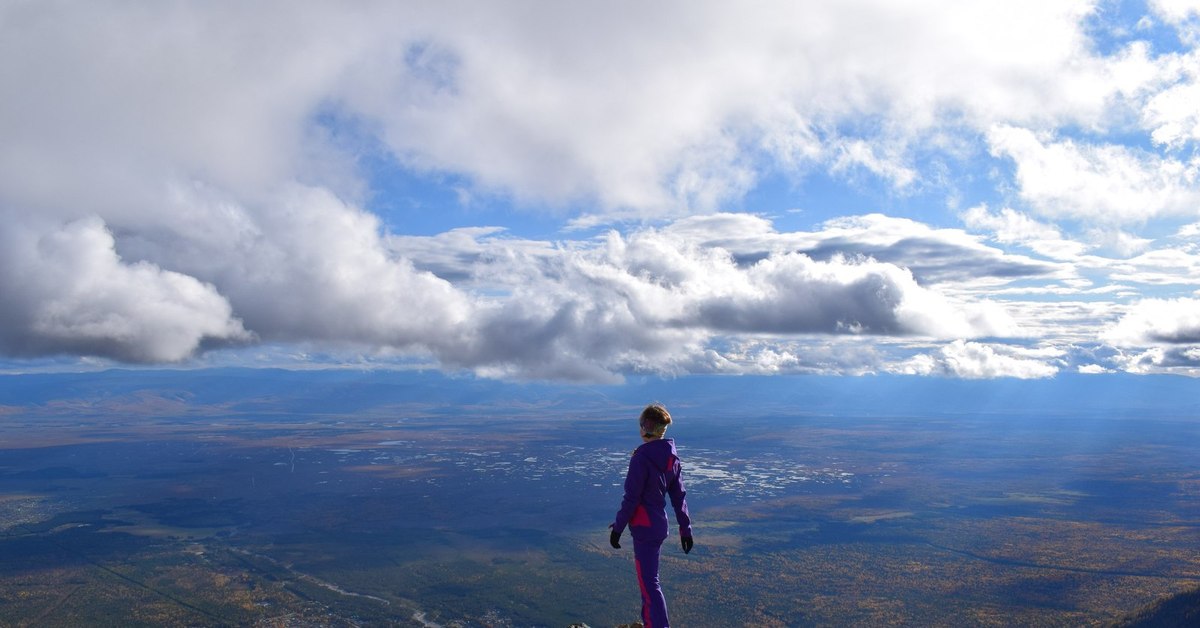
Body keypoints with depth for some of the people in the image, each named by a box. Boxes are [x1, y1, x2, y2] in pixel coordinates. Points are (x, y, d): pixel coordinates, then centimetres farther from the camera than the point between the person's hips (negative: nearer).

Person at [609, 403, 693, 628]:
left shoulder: (641, 457, -20)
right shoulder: (671, 457, 3)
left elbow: (631, 498, -18)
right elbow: (679, 496, 7)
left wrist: (617, 528, -9)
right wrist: (685, 528, 13)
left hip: (644, 527, -8)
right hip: (660, 525, 8)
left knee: (649, 583, -2)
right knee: (648, 577, 22)